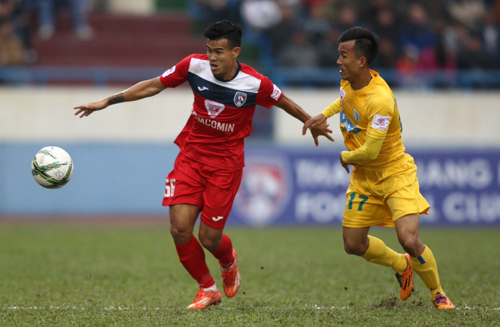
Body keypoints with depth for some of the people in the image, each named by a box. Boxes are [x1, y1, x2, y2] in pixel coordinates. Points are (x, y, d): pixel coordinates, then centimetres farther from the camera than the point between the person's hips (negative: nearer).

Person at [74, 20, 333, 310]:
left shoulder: (255, 84, -15)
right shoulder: (194, 65, -10)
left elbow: (284, 101, 4)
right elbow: (155, 85, 2)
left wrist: (312, 123, 19)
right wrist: (109, 101, 1)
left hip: (226, 163, -2)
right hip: (191, 155, 3)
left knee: (209, 239, -5)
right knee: (180, 229, -10)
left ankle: (229, 260, 35)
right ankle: (208, 289, 14)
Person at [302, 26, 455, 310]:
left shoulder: (380, 100, -31)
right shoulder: (348, 80, -4)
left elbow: (369, 151, -29)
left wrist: (346, 157, -9)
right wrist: (325, 115, 8)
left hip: (395, 173, -8)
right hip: (364, 177, 8)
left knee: (409, 239, -21)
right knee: (354, 244, 6)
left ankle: (438, 294, 4)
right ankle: (402, 265, 35)